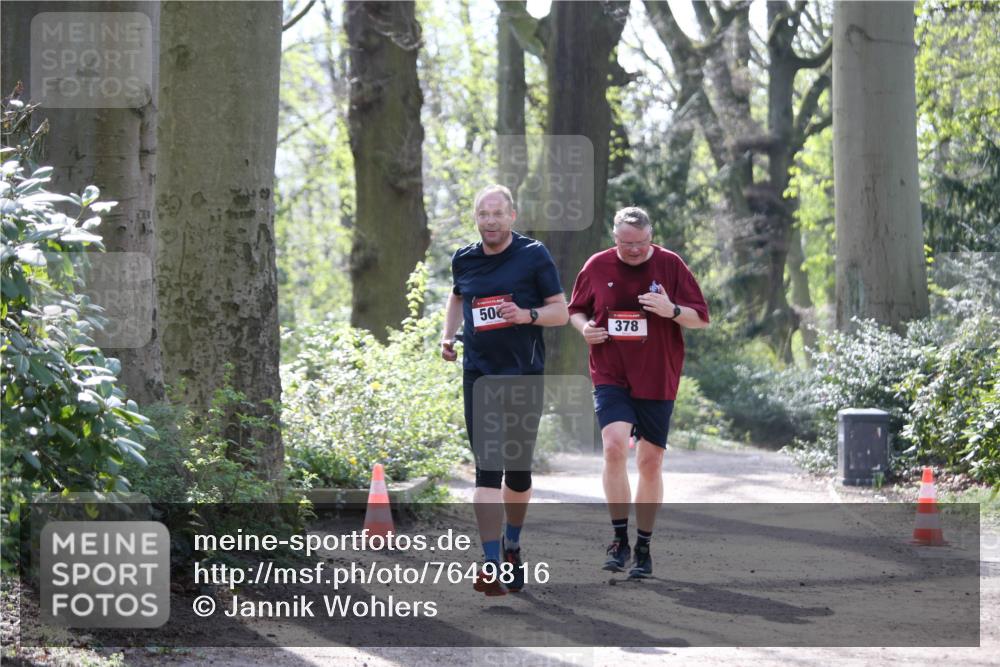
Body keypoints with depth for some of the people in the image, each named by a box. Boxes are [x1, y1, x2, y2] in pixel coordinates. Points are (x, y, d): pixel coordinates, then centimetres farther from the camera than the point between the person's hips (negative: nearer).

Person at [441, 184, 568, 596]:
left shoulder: (534, 255, -2)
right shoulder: (464, 260, 8)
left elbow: (561, 311, -1)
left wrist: (528, 315, -20)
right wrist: (448, 336, 13)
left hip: (524, 375, -1)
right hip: (479, 374, 1)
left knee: (518, 470, 7)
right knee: (487, 470, -9)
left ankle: (512, 545, 34)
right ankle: (492, 566, -15)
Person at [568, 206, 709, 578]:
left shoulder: (670, 265, -1)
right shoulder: (597, 267, 2)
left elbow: (701, 319, 1)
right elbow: (575, 309, 17)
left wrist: (672, 311, -19)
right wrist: (584, 327, -6)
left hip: (657, 380, 0)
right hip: (610, 377, 0)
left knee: (650, 461, 5)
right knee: (614, 446, -21)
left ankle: (643, 548, 18)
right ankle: (619, 539, -11)